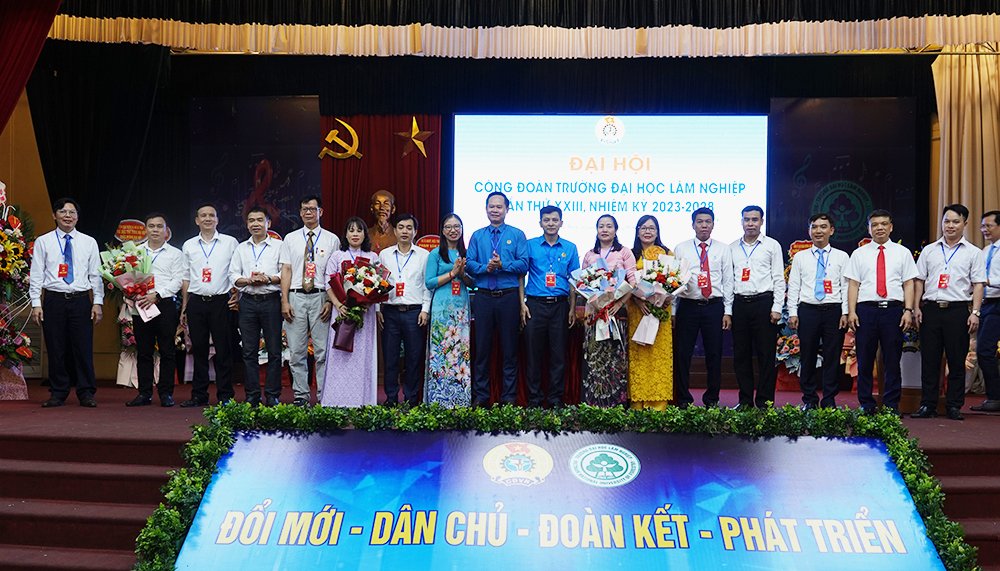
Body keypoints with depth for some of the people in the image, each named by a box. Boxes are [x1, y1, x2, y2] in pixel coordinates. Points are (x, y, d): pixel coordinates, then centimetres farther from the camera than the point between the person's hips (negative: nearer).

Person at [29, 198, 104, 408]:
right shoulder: (43, 242, 6)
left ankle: (86, 394, 7)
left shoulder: (89, 242, 9)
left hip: (81, 300, 0)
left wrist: (98, 302, 0)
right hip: (54, 300, 0)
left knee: (84, 348, -1)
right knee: (56, 349, 4)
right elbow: (36, 275, 4)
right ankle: (58, 394, 14)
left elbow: (96, 275, 7)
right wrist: (36, 303, -4)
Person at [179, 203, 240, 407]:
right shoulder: (189, 246, 13)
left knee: (223, 350, -3)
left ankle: (225, 396, 3)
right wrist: (184, 307, 9)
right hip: (196, 301, 3)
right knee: (199, 350, 5)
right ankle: (199, 395, 12)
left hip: (221, 301, -2)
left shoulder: (230, 243, 5)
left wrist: (236, 296, -5)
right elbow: (186, 278, 14)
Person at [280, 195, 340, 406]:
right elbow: (286, 270, 6)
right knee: (297, 351, 4)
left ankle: (324, 397, 5)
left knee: (323, 350, -1)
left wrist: (330, 301, -8)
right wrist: (284, 301, -2)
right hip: (296, 296, 2)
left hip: (320, 297, -2)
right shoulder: (290, 238, 10)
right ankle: (300, 395, 11)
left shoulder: (332, 239, 6)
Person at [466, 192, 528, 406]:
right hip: (483, 298, 2)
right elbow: (469, 264, 2)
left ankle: (509, 396, 10)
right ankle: (480, 395, 13)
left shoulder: (517, 235, 5)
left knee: (509, 348, 3)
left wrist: (503, 265, -19)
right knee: (482, 347, 5)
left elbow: (524, 264, -5)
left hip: (509, 297, -2)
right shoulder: (477, 236, 11)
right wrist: (486, 268, -15)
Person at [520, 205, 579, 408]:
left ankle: (556, 397, 12)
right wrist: (522, 303, -4)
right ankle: (534, 397, 10)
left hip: (560, 305, 1)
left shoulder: (570, 248, 9)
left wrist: (573, 308, 4)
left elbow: (574, 281, 10)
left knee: (558, 353, 3)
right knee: (534, 352, 1)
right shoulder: (530, 245, 5)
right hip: (535, 305, -1)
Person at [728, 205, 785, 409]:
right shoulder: (733, 248, 13)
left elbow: (779, 279, 2)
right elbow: (729, 279, 12)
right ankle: (745, 401, 14)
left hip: (763, 302, -3)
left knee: (766, 354, -2)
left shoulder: (772, 245, 5)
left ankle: (764, 401, 4)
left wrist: (777, 307, -7)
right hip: (740, 303, 3)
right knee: (741, 355, 6)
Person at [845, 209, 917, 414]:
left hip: (893, 309, 0)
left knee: (892, 361, 3)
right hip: (866, 310, 0)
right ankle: (866, 405, 11)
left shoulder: (902, 253, 10)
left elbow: (908, 284, 5)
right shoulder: (859, 254, 10)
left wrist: (908, 310, -5)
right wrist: (851, 312, -4)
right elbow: (853, 285, 5)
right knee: (865, 361, 3)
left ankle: (891, 405, 10)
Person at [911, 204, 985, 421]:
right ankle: (927, 405, 8)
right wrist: (916, 307, 4)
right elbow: (919, 280, 13)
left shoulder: (973, 253, 6)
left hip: (958, 309, -2)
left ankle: (954, 406, 10)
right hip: (930, 308, 2)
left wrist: (975, 313, -8)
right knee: (929, 359, 3)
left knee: (957, 360, 2)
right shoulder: (929, 250, 13)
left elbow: (978, 285, 1)